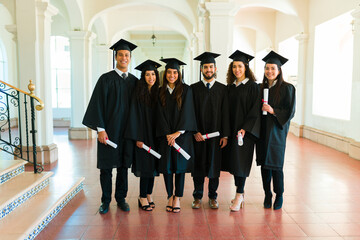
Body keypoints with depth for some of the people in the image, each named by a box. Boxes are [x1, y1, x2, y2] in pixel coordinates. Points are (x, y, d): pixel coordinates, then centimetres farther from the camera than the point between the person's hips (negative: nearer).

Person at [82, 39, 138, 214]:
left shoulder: (134, 81, 8)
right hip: (109, 131, -3)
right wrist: (100, 129, -15)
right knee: (106, 166, 5)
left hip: (128, 131, 3)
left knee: (123, 165, 11)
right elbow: (98, 104, -8)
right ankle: (105, 201, 20)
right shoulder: (106, 79, -3)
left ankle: (121, 198, 25)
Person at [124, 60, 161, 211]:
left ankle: (148, 194, 22)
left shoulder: (158, 92, 8)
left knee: (153, 164, 10)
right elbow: (135, 115, -10)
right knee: (145, 165, -2)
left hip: (155, 135, 5)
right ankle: (143, 197, 11)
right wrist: (137, 137, -16)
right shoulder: (139, 92, -7)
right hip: (143, 135, -5)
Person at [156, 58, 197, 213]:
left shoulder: (186, 90, 1)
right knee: (167, 165, 2)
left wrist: (178, 133, -14)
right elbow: (161, 114, 2)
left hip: (182, 134, -2)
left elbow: (186, 112, -6)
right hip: (165, 134, 2)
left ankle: (177, 198, 9)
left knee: (180, 164, 0)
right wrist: (167, 134, -9)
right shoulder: (161, 91, 8)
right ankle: (170, 197, 15)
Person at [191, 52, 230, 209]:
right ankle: (197, 196, 20)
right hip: (198, 135, 0)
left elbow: (225, 113, 1)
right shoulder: (194, 88, 4)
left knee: (214, 165, 7)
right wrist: (195, 131, -10)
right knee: (198, 165, 6)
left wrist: (225, 135, -5)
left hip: (216, 134, 1)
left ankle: (213, 196, 22)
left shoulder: (222, 89, 5)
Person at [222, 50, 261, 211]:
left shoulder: (252, 86, -6)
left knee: (240, 161, -6)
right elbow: (227, 109, 11)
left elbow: (255, 110, -11)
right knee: (233, 160, 10)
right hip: (231, 129, 6)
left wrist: (245, 129, -20)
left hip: (245, 130, -6)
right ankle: (240, 193, 24)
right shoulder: (230, 87, 10)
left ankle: (239, 197, 2)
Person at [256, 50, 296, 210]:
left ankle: (279, 195, 18)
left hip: (276, 132, -4)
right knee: (264, 164, 7)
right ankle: (267, 195, 21)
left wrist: (273, 111, -20)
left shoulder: (286, 88, -4)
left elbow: (290, 112, -9)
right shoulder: (261, 88, 10)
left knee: (275, 165, -2)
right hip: (262, 131, 4)